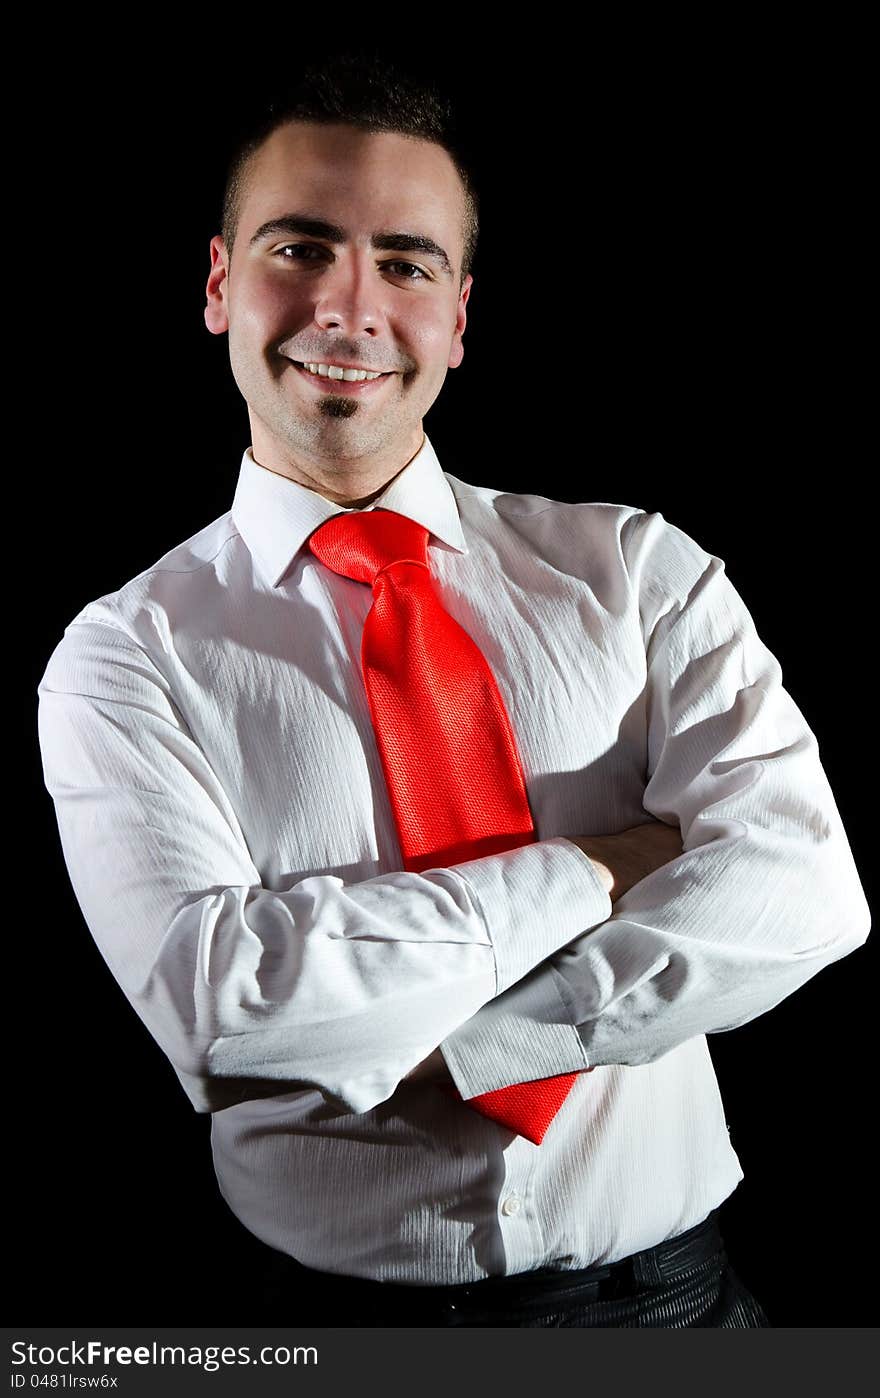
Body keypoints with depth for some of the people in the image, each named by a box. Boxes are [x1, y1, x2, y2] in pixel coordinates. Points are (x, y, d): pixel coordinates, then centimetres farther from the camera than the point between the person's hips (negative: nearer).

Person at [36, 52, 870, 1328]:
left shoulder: (630, 566, -4)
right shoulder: (126, 659, -8)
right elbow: (218, 999, -21)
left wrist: (436, 1038, -20)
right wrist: (595, 870, -18)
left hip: (667, 1291, 2)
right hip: (346, 1308, -1)